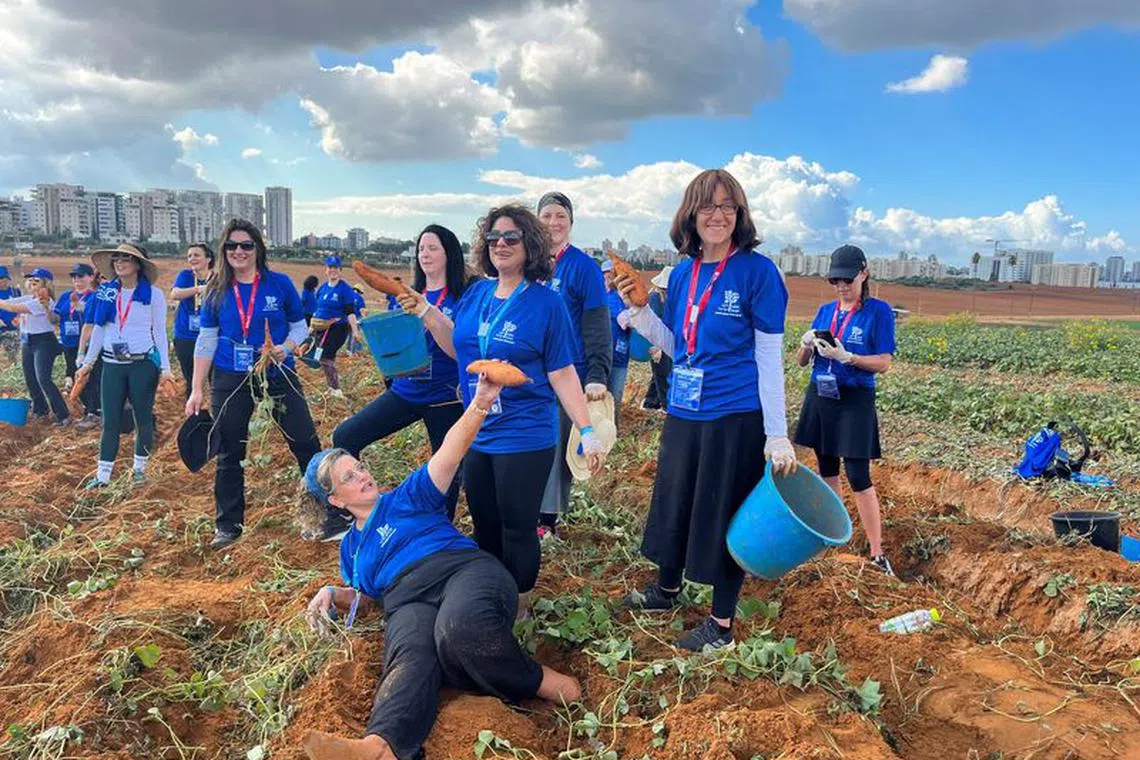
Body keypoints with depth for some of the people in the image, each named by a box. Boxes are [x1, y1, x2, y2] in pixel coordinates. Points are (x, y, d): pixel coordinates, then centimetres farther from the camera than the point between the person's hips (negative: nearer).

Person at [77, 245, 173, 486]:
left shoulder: (153, 294, -3)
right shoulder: (106, 292, 7)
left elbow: (159, 332, -2)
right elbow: (98, 329, 13)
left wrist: (165, 367, -7)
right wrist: (88, 363, 13)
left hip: (143, 364, -3)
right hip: (112, 364, 3)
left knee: (143, 419, 6)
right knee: (110, 421, 4)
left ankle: (140, 468, 20)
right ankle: (103, 475, 9)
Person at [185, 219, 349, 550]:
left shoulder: (280, 284, -4)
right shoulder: (217, 291, 2)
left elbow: (300, 327, 4)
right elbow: (206, 341, 5)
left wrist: (286, 348, -18)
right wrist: (197, 390, 3)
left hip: (278, 376, -2)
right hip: (230, 382, 2)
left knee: (306, 445, -4)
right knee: (229, 455, 9)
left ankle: (337, 516, 7)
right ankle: (228, 526, 25)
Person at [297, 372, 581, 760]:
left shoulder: (407, 496, 20)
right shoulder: (351, 548, 31)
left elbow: (450, 453, 3)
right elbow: (364, 596, 37)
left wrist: (480, 404, -14)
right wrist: (334, 594, 12)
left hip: (465, 570, -2)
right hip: (407, 600, 2)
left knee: (460, 626, -41)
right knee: (411, 658, -37)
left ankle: (538, 682, -28)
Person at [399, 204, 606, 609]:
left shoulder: (546, 302, -10)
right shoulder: (476, 293, 5)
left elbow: (562, 373, -9)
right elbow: (457, 348, 16)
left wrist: (588, 431, -13)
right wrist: (427, 312, 3)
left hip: (525, 436, -5)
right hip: (477, 434, 6)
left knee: (517, 531, 6)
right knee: (484, 528, 17)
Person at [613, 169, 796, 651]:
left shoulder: (757, 271, -11)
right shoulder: (682, 274, 5)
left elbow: (770, 357, -11)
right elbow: (675, 347, 11)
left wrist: (777, 435, -13)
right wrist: (637, 308, -3)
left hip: (735, 416, -6)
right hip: (684, 412, 6)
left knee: (726, 514, 6)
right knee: (674, 501, 20)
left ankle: (722, 624, 24)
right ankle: (667, 589, 43)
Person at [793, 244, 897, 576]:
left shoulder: (879, 311, -7)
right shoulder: (825, 310, 8)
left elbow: (883, 363, -11)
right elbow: (802, 362, 8)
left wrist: (845, 356, -25)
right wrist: (806, 343, -14)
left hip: (855, 400, -5)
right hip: (820, 397, 5)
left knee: (858, 477, -8)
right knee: (827, 470, 13)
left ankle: (877, 553, -1)